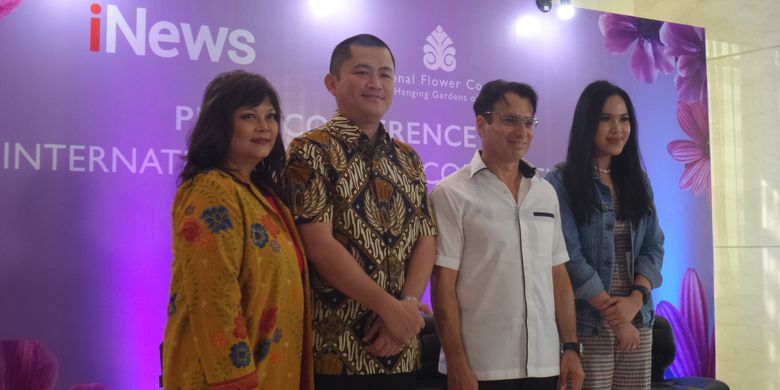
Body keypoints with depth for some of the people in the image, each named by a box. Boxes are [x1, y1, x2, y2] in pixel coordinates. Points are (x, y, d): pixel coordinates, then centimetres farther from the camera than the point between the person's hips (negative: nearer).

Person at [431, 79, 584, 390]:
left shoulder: (546, 193, 10)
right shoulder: (451, 194, -6)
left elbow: (558, 276, 12)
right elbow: (443, 284, -9)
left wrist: (570, 347, 6)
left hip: (544, 364, 5)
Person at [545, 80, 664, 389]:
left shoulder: (638, 180, 11)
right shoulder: (561, 182, -6)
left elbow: (654, 247, 6)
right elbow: (570, 257, -12)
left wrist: (634, 301, -11)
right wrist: (613, 315, -13)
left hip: (638, 319, 5)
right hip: (588, 322, -5)